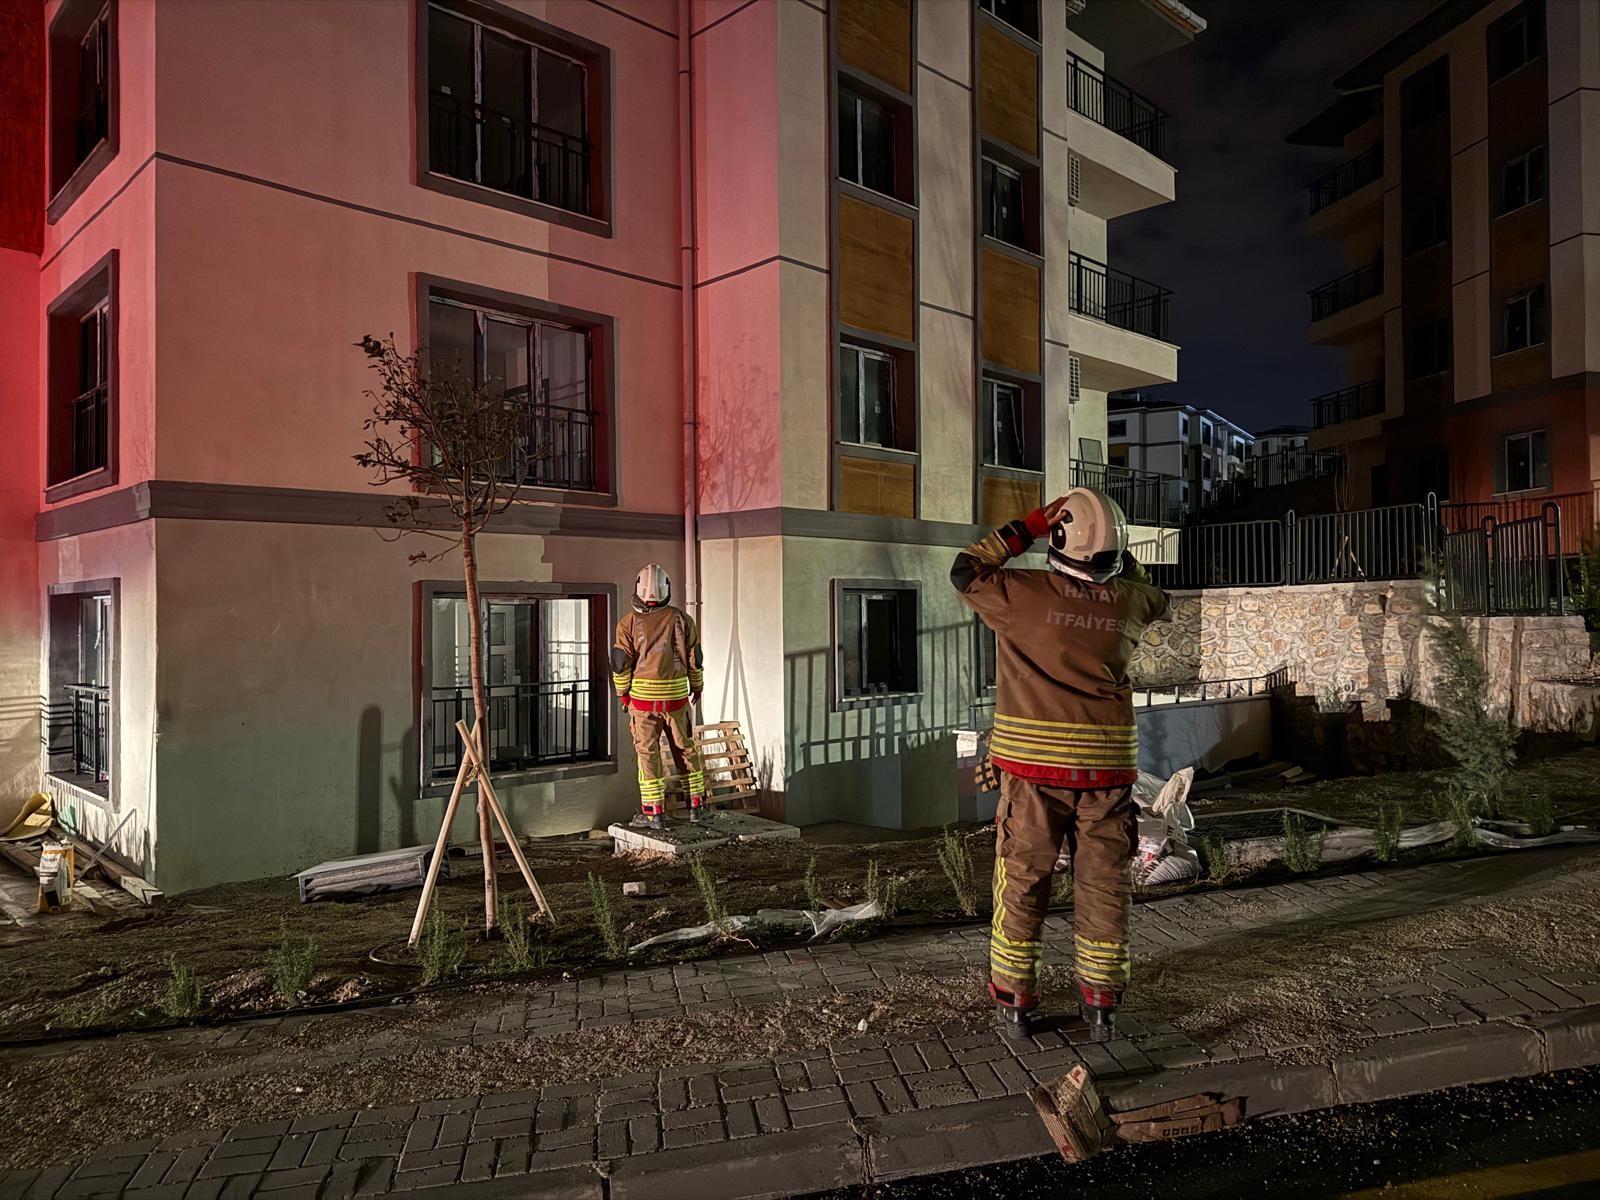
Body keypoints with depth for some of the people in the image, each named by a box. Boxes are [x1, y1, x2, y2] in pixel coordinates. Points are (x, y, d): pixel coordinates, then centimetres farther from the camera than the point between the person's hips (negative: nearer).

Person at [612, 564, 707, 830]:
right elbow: (695, 658, 5)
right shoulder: (681, 619, 0)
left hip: (643, 696, -2)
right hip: (677, 695, 2)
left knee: (648, 752, 5)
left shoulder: (629, 621, -5)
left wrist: (623, 692, 9)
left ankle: (655, 812, 5)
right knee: (686, 748, 14)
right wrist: (697, 686, 19)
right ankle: (695, 805, 21)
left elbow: (621, 661, -4)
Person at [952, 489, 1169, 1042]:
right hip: (1108, 766, 3)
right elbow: (1156, 595, 26)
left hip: (1036, 766, -2)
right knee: (1103, 885, 12)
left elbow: (965, 572, 7)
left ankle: (1014, 1002, 18)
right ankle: (1101, 1004, 21)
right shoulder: (1130, 602, 0)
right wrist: (1115, 549, 19)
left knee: (1022, 885, 9)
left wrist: (1027, 527, 5)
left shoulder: (1026, 592, -11)